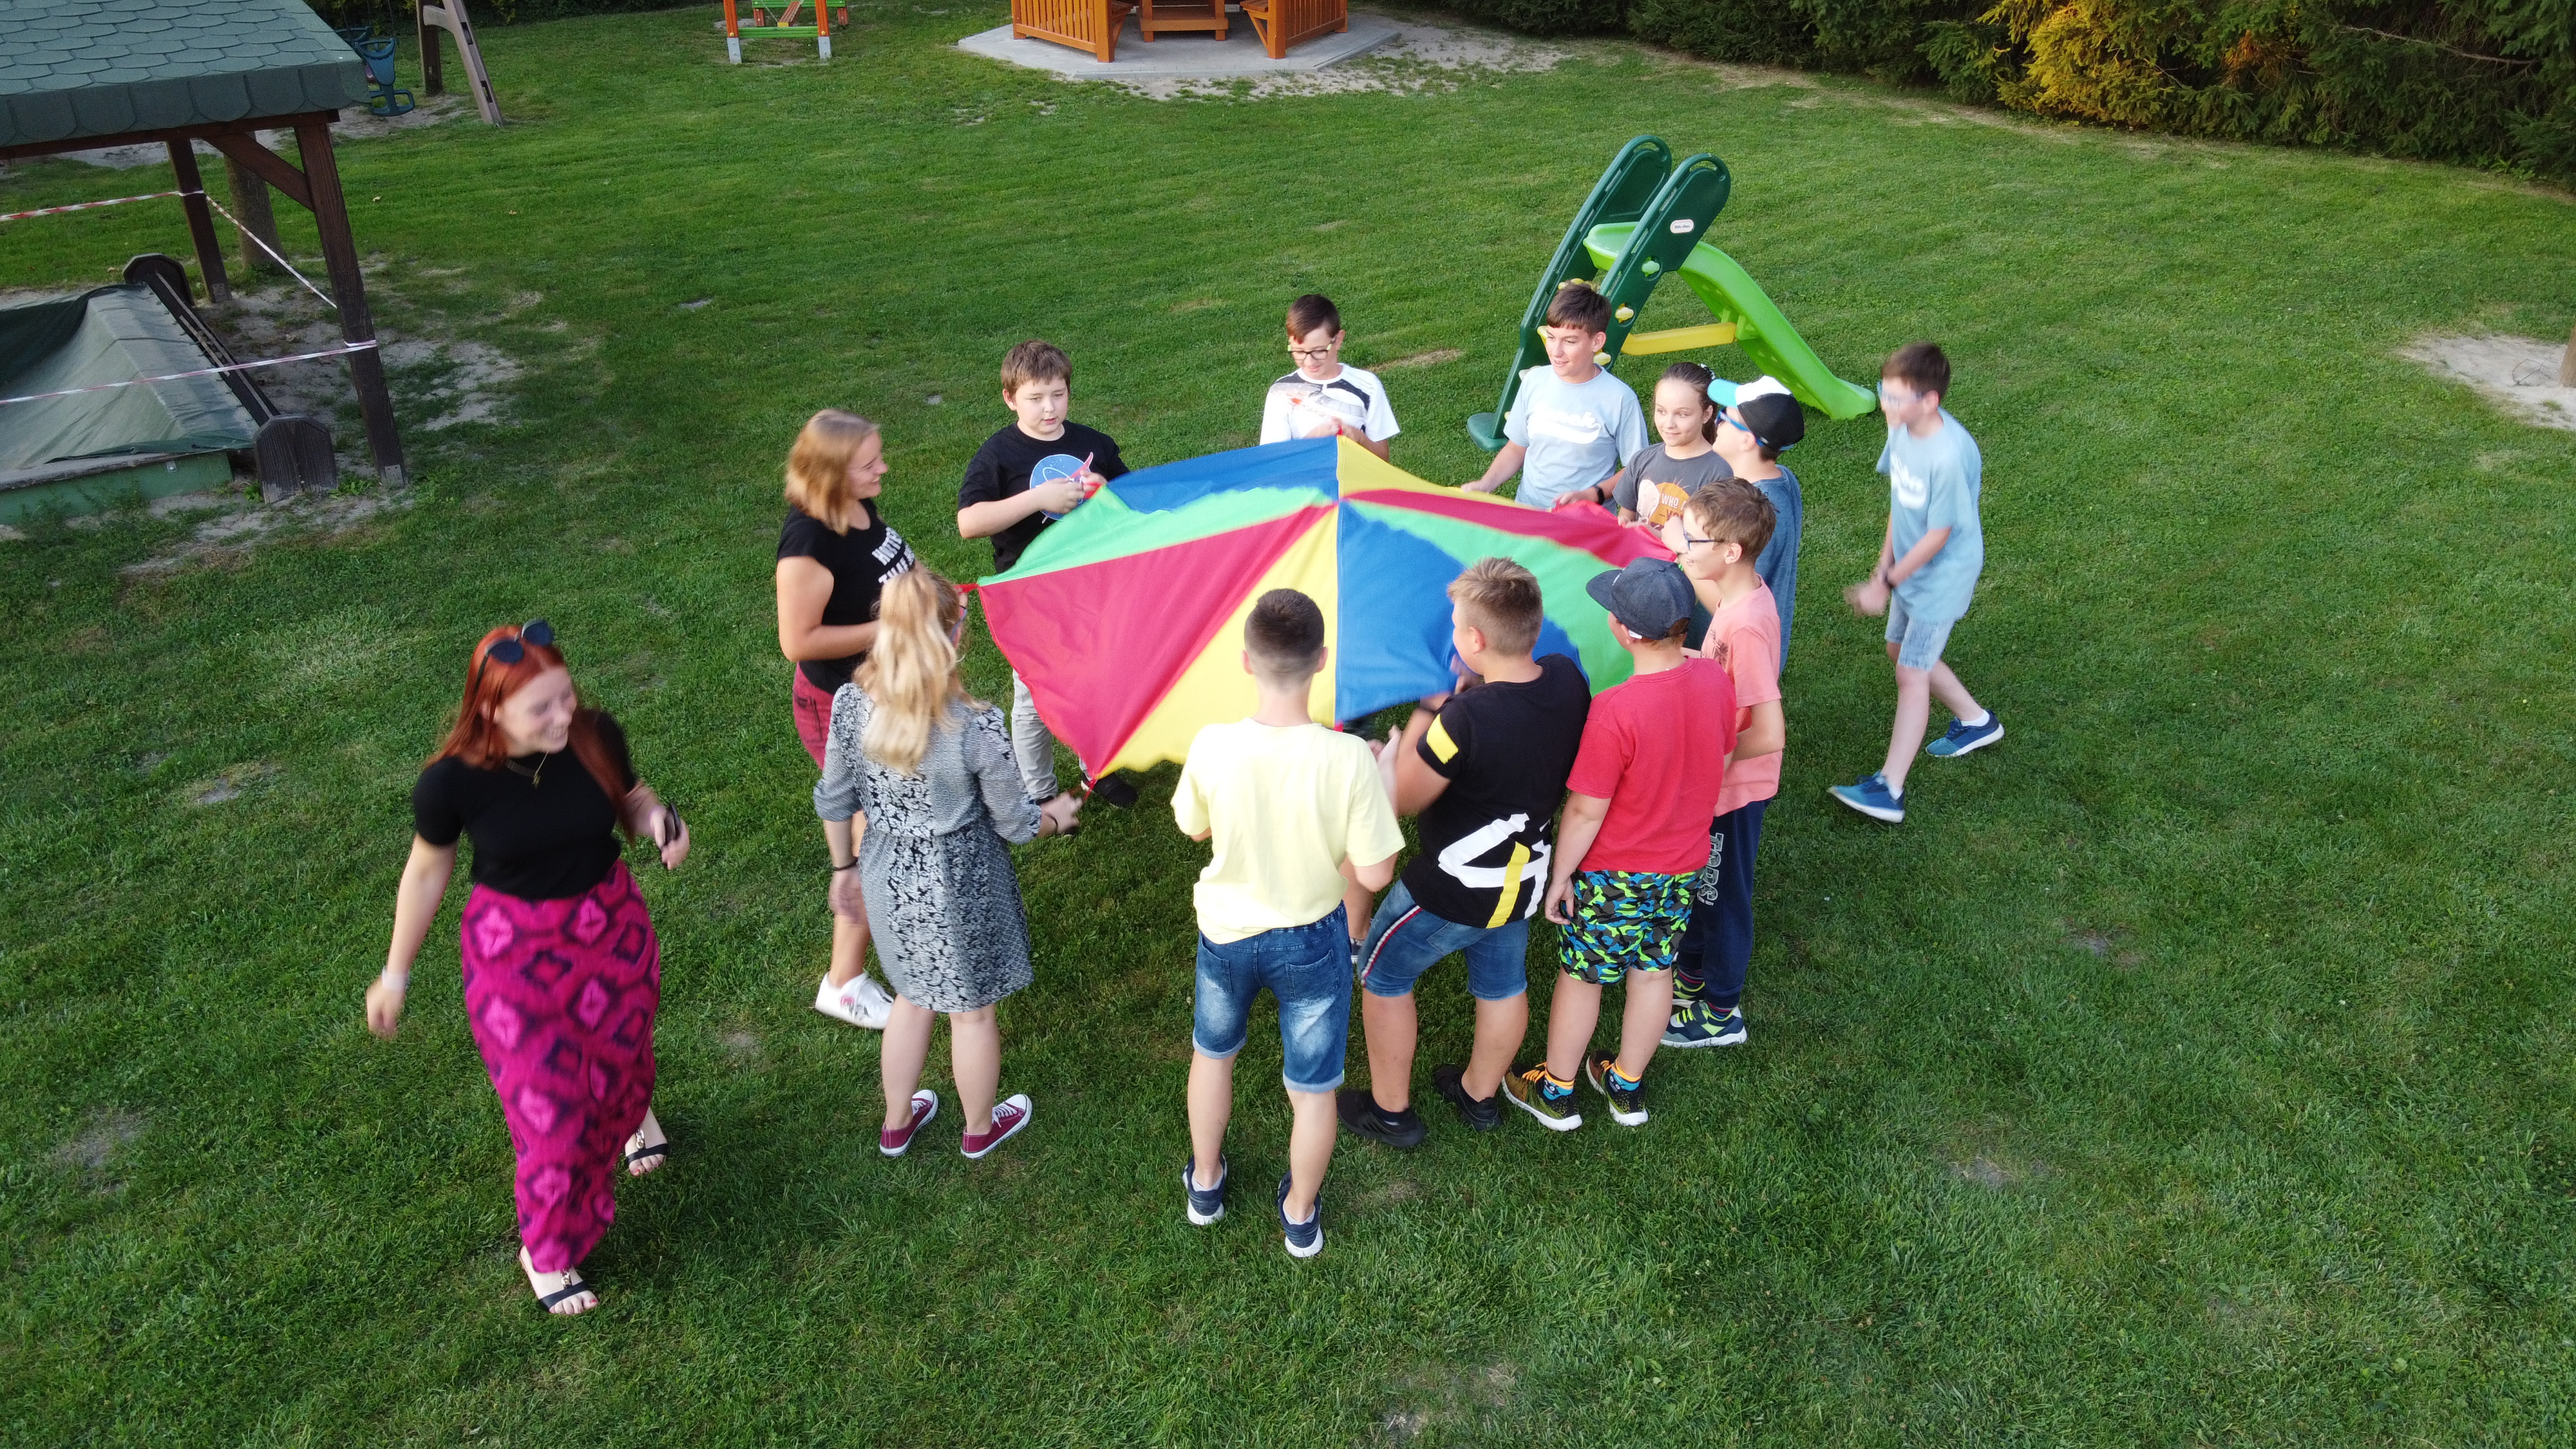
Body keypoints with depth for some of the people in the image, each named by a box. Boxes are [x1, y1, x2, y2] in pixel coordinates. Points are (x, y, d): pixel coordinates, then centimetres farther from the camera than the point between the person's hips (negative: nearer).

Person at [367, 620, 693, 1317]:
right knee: (548, 1107, 3)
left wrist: (659, 817, -24)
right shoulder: (451, 782, -24)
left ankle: (631, 1115, 65)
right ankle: (546, 1251, 31)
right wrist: (395, 975, 4)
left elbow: (630, 801, 1)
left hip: (614, 927, 3)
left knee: (621, 1056, 25)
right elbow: (427, 871, -6)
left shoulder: (596, 738, -20)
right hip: (515, 949, -3)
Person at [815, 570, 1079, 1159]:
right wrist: (1055, 816, 8)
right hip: (959, 888, -4)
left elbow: (834, 802, -3)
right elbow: (1015, 823, -15)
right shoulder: (979, 726, -29)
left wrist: (844, 868, 15)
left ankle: (896, 1123, 49)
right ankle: (979, 1129, 45)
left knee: (912, 996, 29)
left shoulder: (851, 704, -17)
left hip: (886, 877, 4)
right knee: (972, 1011, 21)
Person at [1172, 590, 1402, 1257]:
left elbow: (1193, 827, -4)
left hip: (1226, 932, 2)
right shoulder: (1349, 759, -29)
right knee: (1313, 1088, 21)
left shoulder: (1213, 746, -24)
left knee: (1212, 1052, 31)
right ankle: (1301, 1215, 42)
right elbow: (1374, 874, -20)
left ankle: (1205, 1183, 50)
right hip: (1311, 940, -1)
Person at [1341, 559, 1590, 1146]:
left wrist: (1427, 707, -16)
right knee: (1502, 986, 26)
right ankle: (1480, 1095, 48)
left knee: (1382, 975, 17)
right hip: (1523, 880, 7)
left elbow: (1403, 799, -20)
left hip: (1453, 891, -7)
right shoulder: (1567, 679, -14)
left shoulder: (1465, 718, -35)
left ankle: (1390, 1112, 30)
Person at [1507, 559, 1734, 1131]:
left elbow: (1586, 811, -23)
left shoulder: (1615, 710, -33)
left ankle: (1555, 1092, 33)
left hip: (1615, 873, -6)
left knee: (1581, 975, 14)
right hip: (1685, 863, 6)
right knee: (1654, 971, 21)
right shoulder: (1715, 680, -14)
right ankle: (1627, 1086, 40)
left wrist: (1559, 875, -9)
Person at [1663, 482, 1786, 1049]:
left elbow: (1770, 734, -33)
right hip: (1713, 783, 9)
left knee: (1723, 894, 11)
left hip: (1733, 788, -8)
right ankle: (1691, 972, 49)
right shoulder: (1742, 594, -6)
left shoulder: (1747, 627, -33)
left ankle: (1721, 1012, 32)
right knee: (1698, 880, 27)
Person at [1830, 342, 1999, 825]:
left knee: (1912, 673, -8)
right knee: (1901, 650, 23)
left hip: (1942, 576, -9)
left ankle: (1889, 790, -4)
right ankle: (1975, 721, 44)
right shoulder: (1903, 427, -8)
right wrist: (1885, 565, 4)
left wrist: (1885, 585, -18)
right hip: (1911, 566, 9)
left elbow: (1938, 536, -25)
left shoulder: (1949, 456, -32)